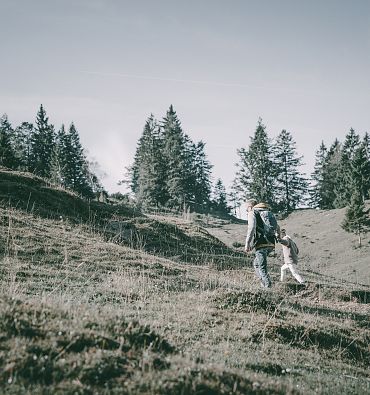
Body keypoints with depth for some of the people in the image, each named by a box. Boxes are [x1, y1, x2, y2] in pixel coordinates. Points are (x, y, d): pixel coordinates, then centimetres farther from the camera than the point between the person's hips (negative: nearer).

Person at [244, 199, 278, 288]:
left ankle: (268, 286, -10)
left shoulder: (252, 213, 1)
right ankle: (264, 282, 14)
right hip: (271, 244, 7)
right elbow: (277, 228, 22)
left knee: (262, 267, -4)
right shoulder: (269, 212, 23)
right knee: (256, 263, 22)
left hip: (261, 244, -7)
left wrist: (247, 243, -15)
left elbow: (251, 228, -15)